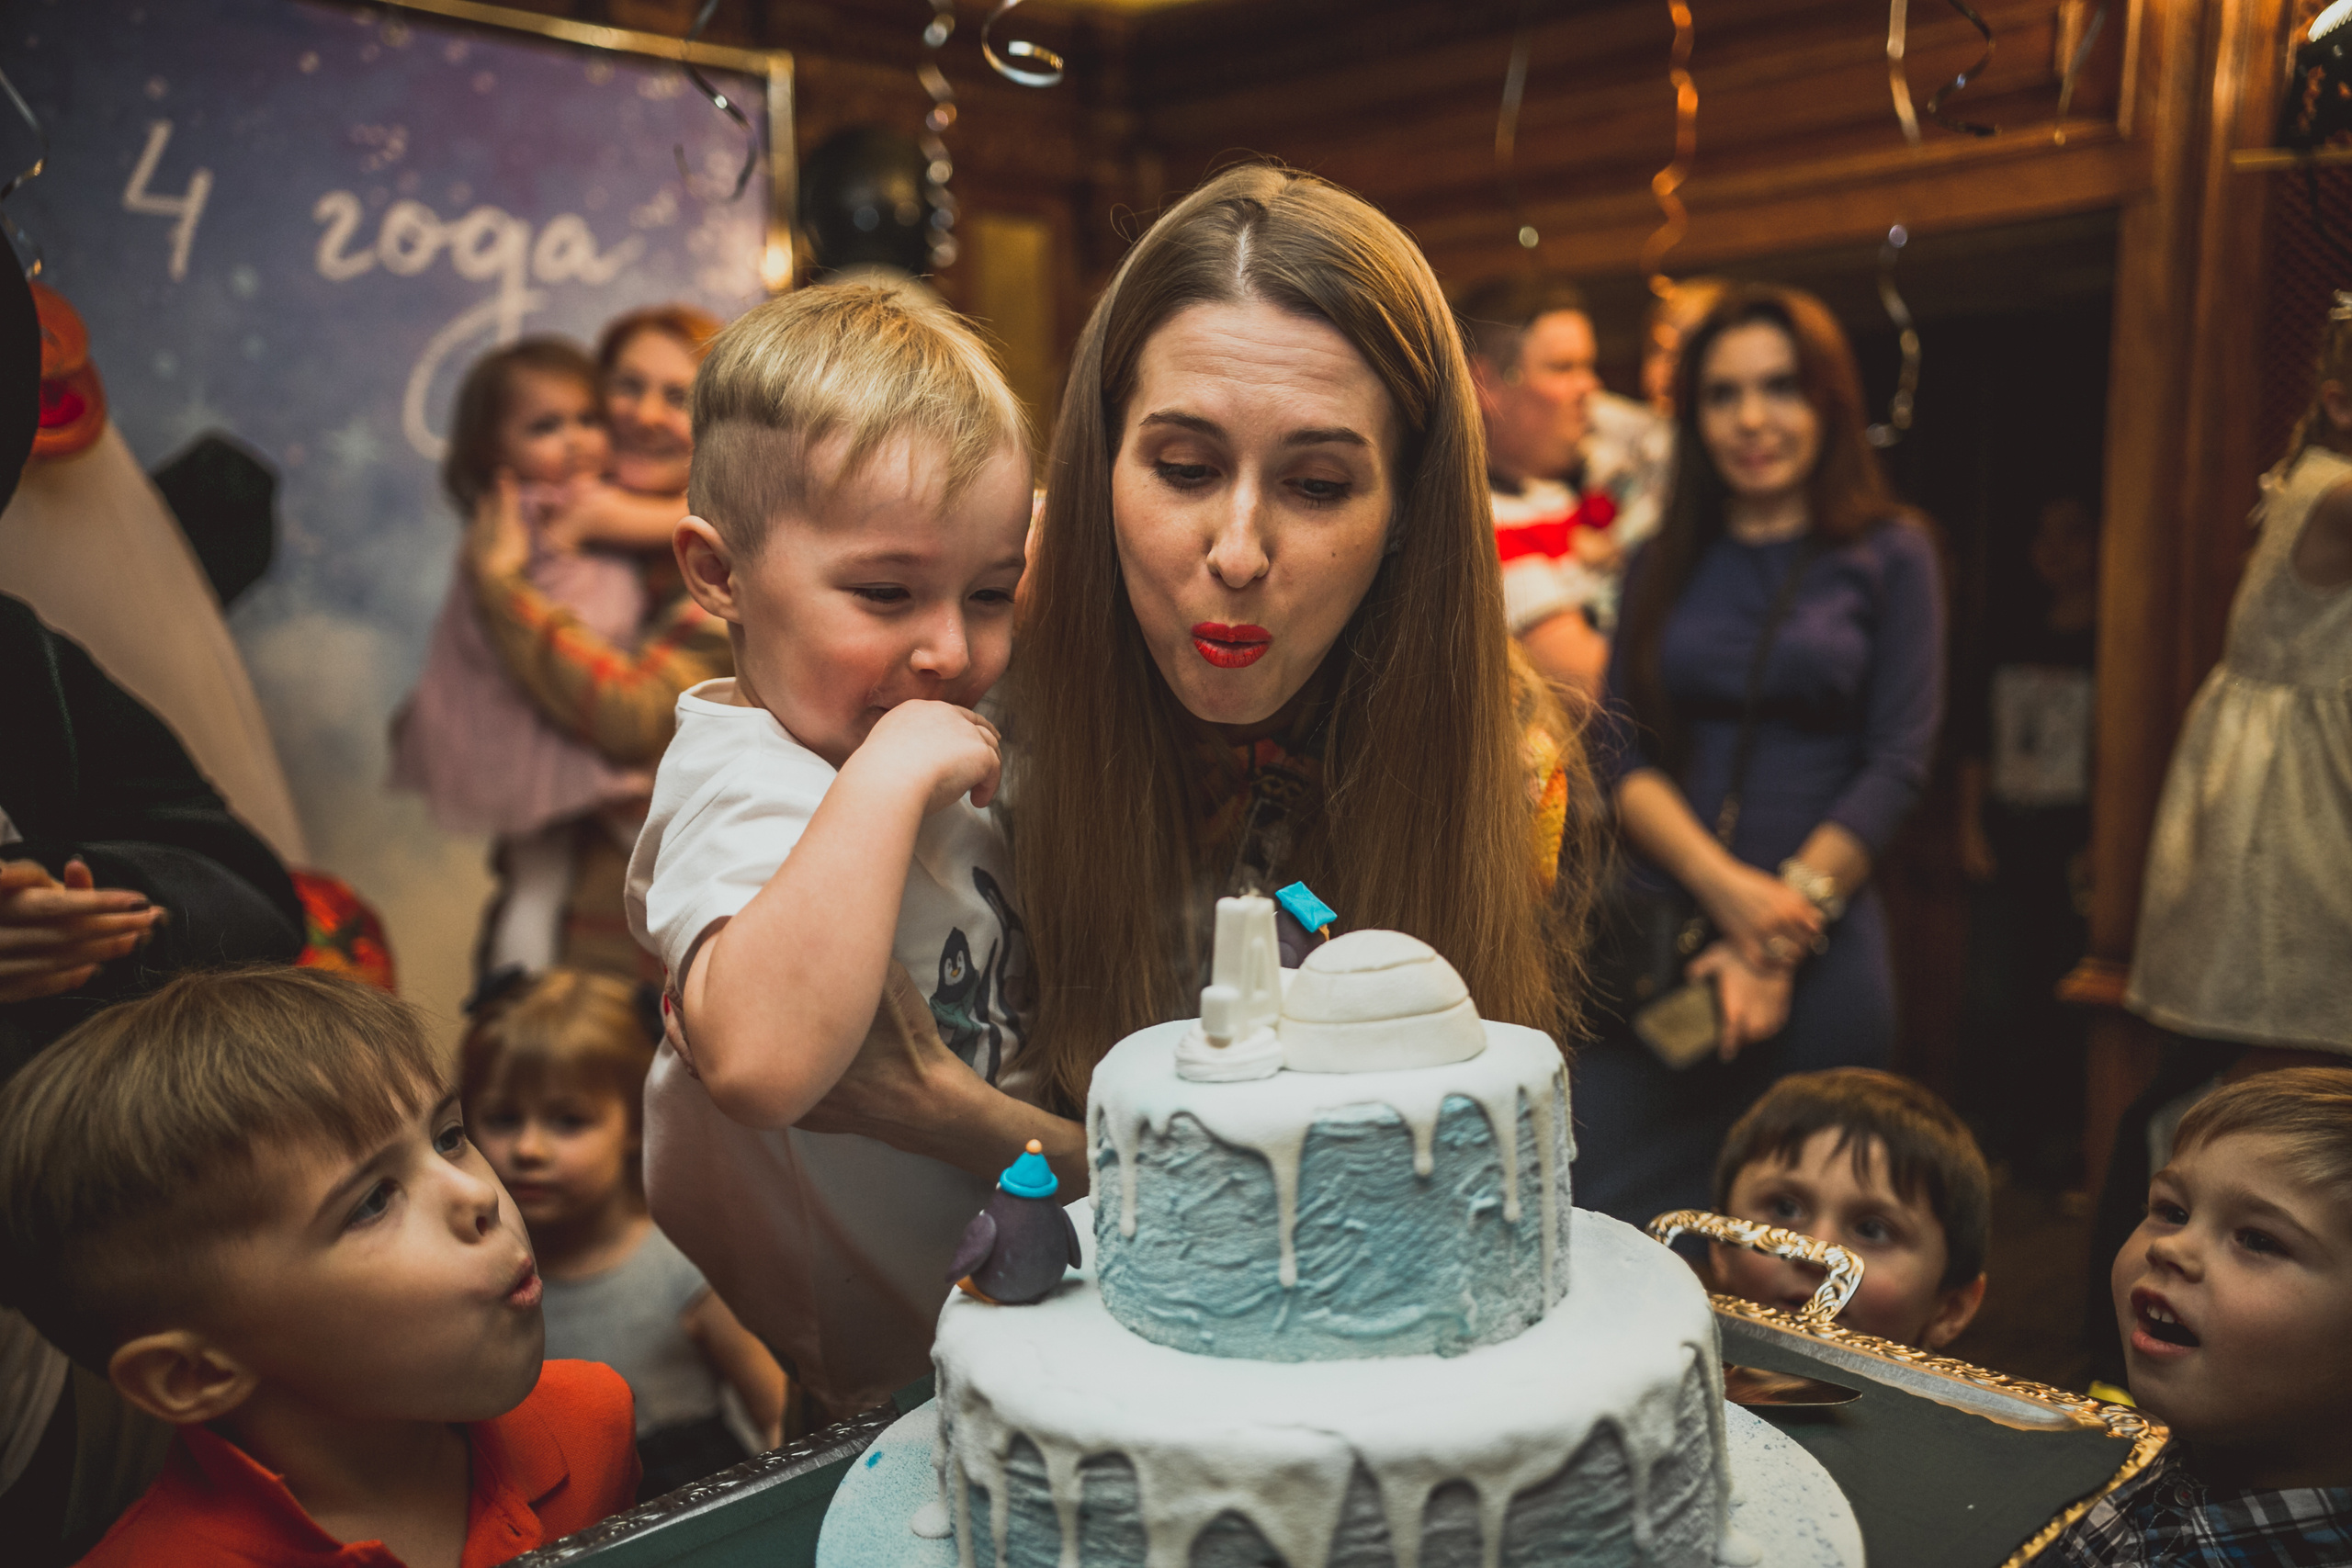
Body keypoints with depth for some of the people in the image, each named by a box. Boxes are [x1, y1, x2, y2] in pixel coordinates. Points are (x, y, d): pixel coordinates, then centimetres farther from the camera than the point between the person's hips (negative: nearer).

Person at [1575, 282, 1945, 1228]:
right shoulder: (1663, 564, 12)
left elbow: (1897, 764, -2)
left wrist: (1785, 932, -10)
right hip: (1658, 932, 2)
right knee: (1605, 1214, -2)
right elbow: (1620, 750, 3)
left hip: (1822, 947, -2)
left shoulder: (1888, 556, 4)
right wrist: (1727, 886, -13)